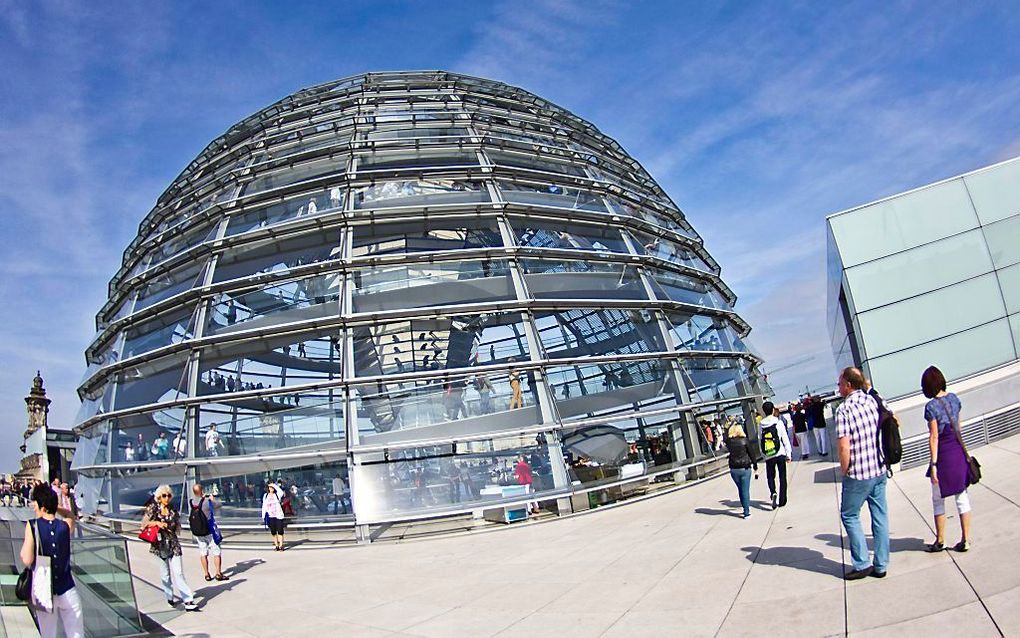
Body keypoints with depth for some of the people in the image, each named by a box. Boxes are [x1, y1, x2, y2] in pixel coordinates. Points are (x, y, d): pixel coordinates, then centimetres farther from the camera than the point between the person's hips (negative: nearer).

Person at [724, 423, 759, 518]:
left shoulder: (729, 441, -3)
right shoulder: (745, 440, -9)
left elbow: (726, 435, 21)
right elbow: (752, 454, -5)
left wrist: (732, 425, 26)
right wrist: (756, 468, 4)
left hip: (734, 469, 3)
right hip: (745, 468, -3)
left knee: (740, 489, 18)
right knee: (745, 490, 3)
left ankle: (745, 508, 27)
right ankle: (746, 511, 4)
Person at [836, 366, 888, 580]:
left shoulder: (844, 409, -17)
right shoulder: (874, 401, 3)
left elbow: (844, 446, -21)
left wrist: (844, 471, -8)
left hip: (858, 475, -6)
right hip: (880, 470, 6)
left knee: (849, 516, 9)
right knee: (880, 516, 12)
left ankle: (862, 564, 10)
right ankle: (881, 565, 20)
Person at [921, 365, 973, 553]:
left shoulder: (931, 406, -16)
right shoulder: (954, 398, 2)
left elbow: (934, 437, -16)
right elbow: (958, 426, 12)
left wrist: (934, 464, -13)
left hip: (944, 455, -6)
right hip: (960, 452, 6)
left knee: (938, 500, 8)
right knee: (962, 496, 11)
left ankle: (940, 541, 17)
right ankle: (965, 540, 14)